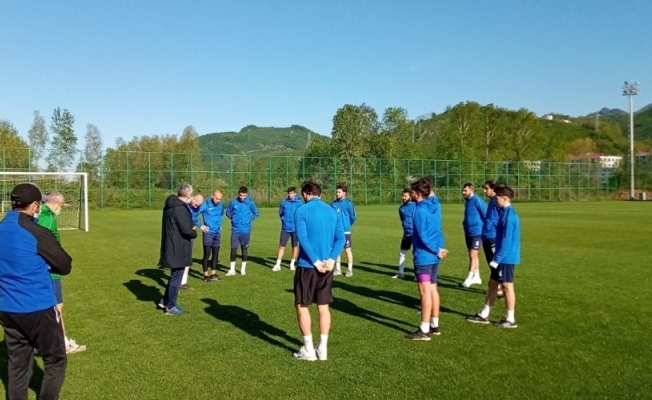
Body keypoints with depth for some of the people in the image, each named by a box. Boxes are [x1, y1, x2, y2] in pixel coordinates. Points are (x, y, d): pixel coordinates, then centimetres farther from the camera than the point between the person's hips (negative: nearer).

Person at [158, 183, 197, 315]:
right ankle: (171, 307, 11)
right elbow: (186, 229, -24)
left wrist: (192, 224, 2)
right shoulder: (180, 209, -22)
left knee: (174, 275, 23)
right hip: (178, 249, -10)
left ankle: (166, 300, 32)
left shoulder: (170, 205, 10)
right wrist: (194, 232, -3)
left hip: (171, 247, 10)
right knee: (176, 277, 2)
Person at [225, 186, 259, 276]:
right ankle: (232, 269, 7)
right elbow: (228, 213, 12)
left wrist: (249, 219, 0)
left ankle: (243, 268, 20)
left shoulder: (250, 202, -5)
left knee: (244, 249, 9)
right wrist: (233, 218, 1)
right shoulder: (233, 202, -3)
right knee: (233, 249, -2)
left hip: (246, 230, 0)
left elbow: (256, 214, 7)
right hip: (235, 230, 0)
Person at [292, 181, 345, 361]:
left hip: (308, 265, -5)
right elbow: (340, 238, 1)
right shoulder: (332, 211, 9)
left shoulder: (302, 211, -6)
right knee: (324, 306, 13)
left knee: (302, 305, 8)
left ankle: (308, 349, 11)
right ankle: (323, 349, 18)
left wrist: (315, 262, -14)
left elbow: (303, 238, -17)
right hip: (327, 266, 5)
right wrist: (331, 259, -7)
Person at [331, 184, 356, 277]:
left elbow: (353, 217, -5)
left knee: (348, 249, 2)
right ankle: (338, 269, 20)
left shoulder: (348, 203, -10)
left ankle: (350, 269, 10)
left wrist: (347, 225, 5)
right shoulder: (333, 203, 5)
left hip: (345, 231, -5)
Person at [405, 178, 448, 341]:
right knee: (433, 290, 14)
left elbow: (423, 236, -19)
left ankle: (424, 330, -1)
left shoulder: (420, 210, -15)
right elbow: (439, 231, 12)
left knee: (425, 292, -6)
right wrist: (439, 248, 1)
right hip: (433, 257, 9)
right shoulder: (434, 208, 12)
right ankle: (434, 325, 23)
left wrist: (436, 250, -9)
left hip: (423, 257, -9)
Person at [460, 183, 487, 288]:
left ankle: (469, 278, -4)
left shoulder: (477, 201, -14)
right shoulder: (467, 201, 12)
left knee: (473, 255, -8)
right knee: (473, 255, 14)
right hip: (468, 232, 9)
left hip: (476, 232, -9)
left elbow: (486, 215, -14)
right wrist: (465, 223, 13)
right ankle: (476, 277, 24)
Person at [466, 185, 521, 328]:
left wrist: (497, 259, -20)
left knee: (507, 286, 0)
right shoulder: (506, 213, 12)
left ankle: (510, 319, 11)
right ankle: (484, 315, 23)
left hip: (506, 258, -10)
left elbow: (506, 240, -22)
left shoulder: (509, 215, -19)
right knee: (492, 283, 14)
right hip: (503, 257, 10)